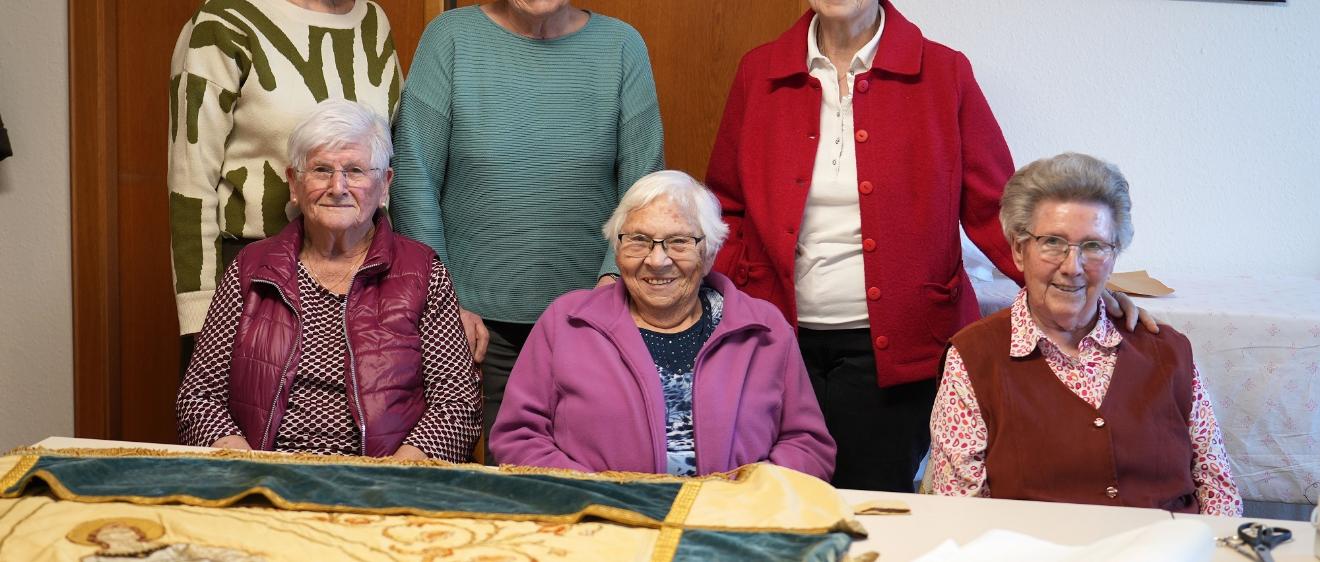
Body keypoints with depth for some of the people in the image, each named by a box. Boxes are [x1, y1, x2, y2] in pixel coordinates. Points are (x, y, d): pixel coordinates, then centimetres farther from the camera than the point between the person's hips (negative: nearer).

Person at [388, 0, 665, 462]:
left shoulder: (622, 46, 2)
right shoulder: (451, 37, -2)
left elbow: (643, 187, 1)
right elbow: (412, 181, -3)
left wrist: (615, 275, -14)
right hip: (480, 321, -1)